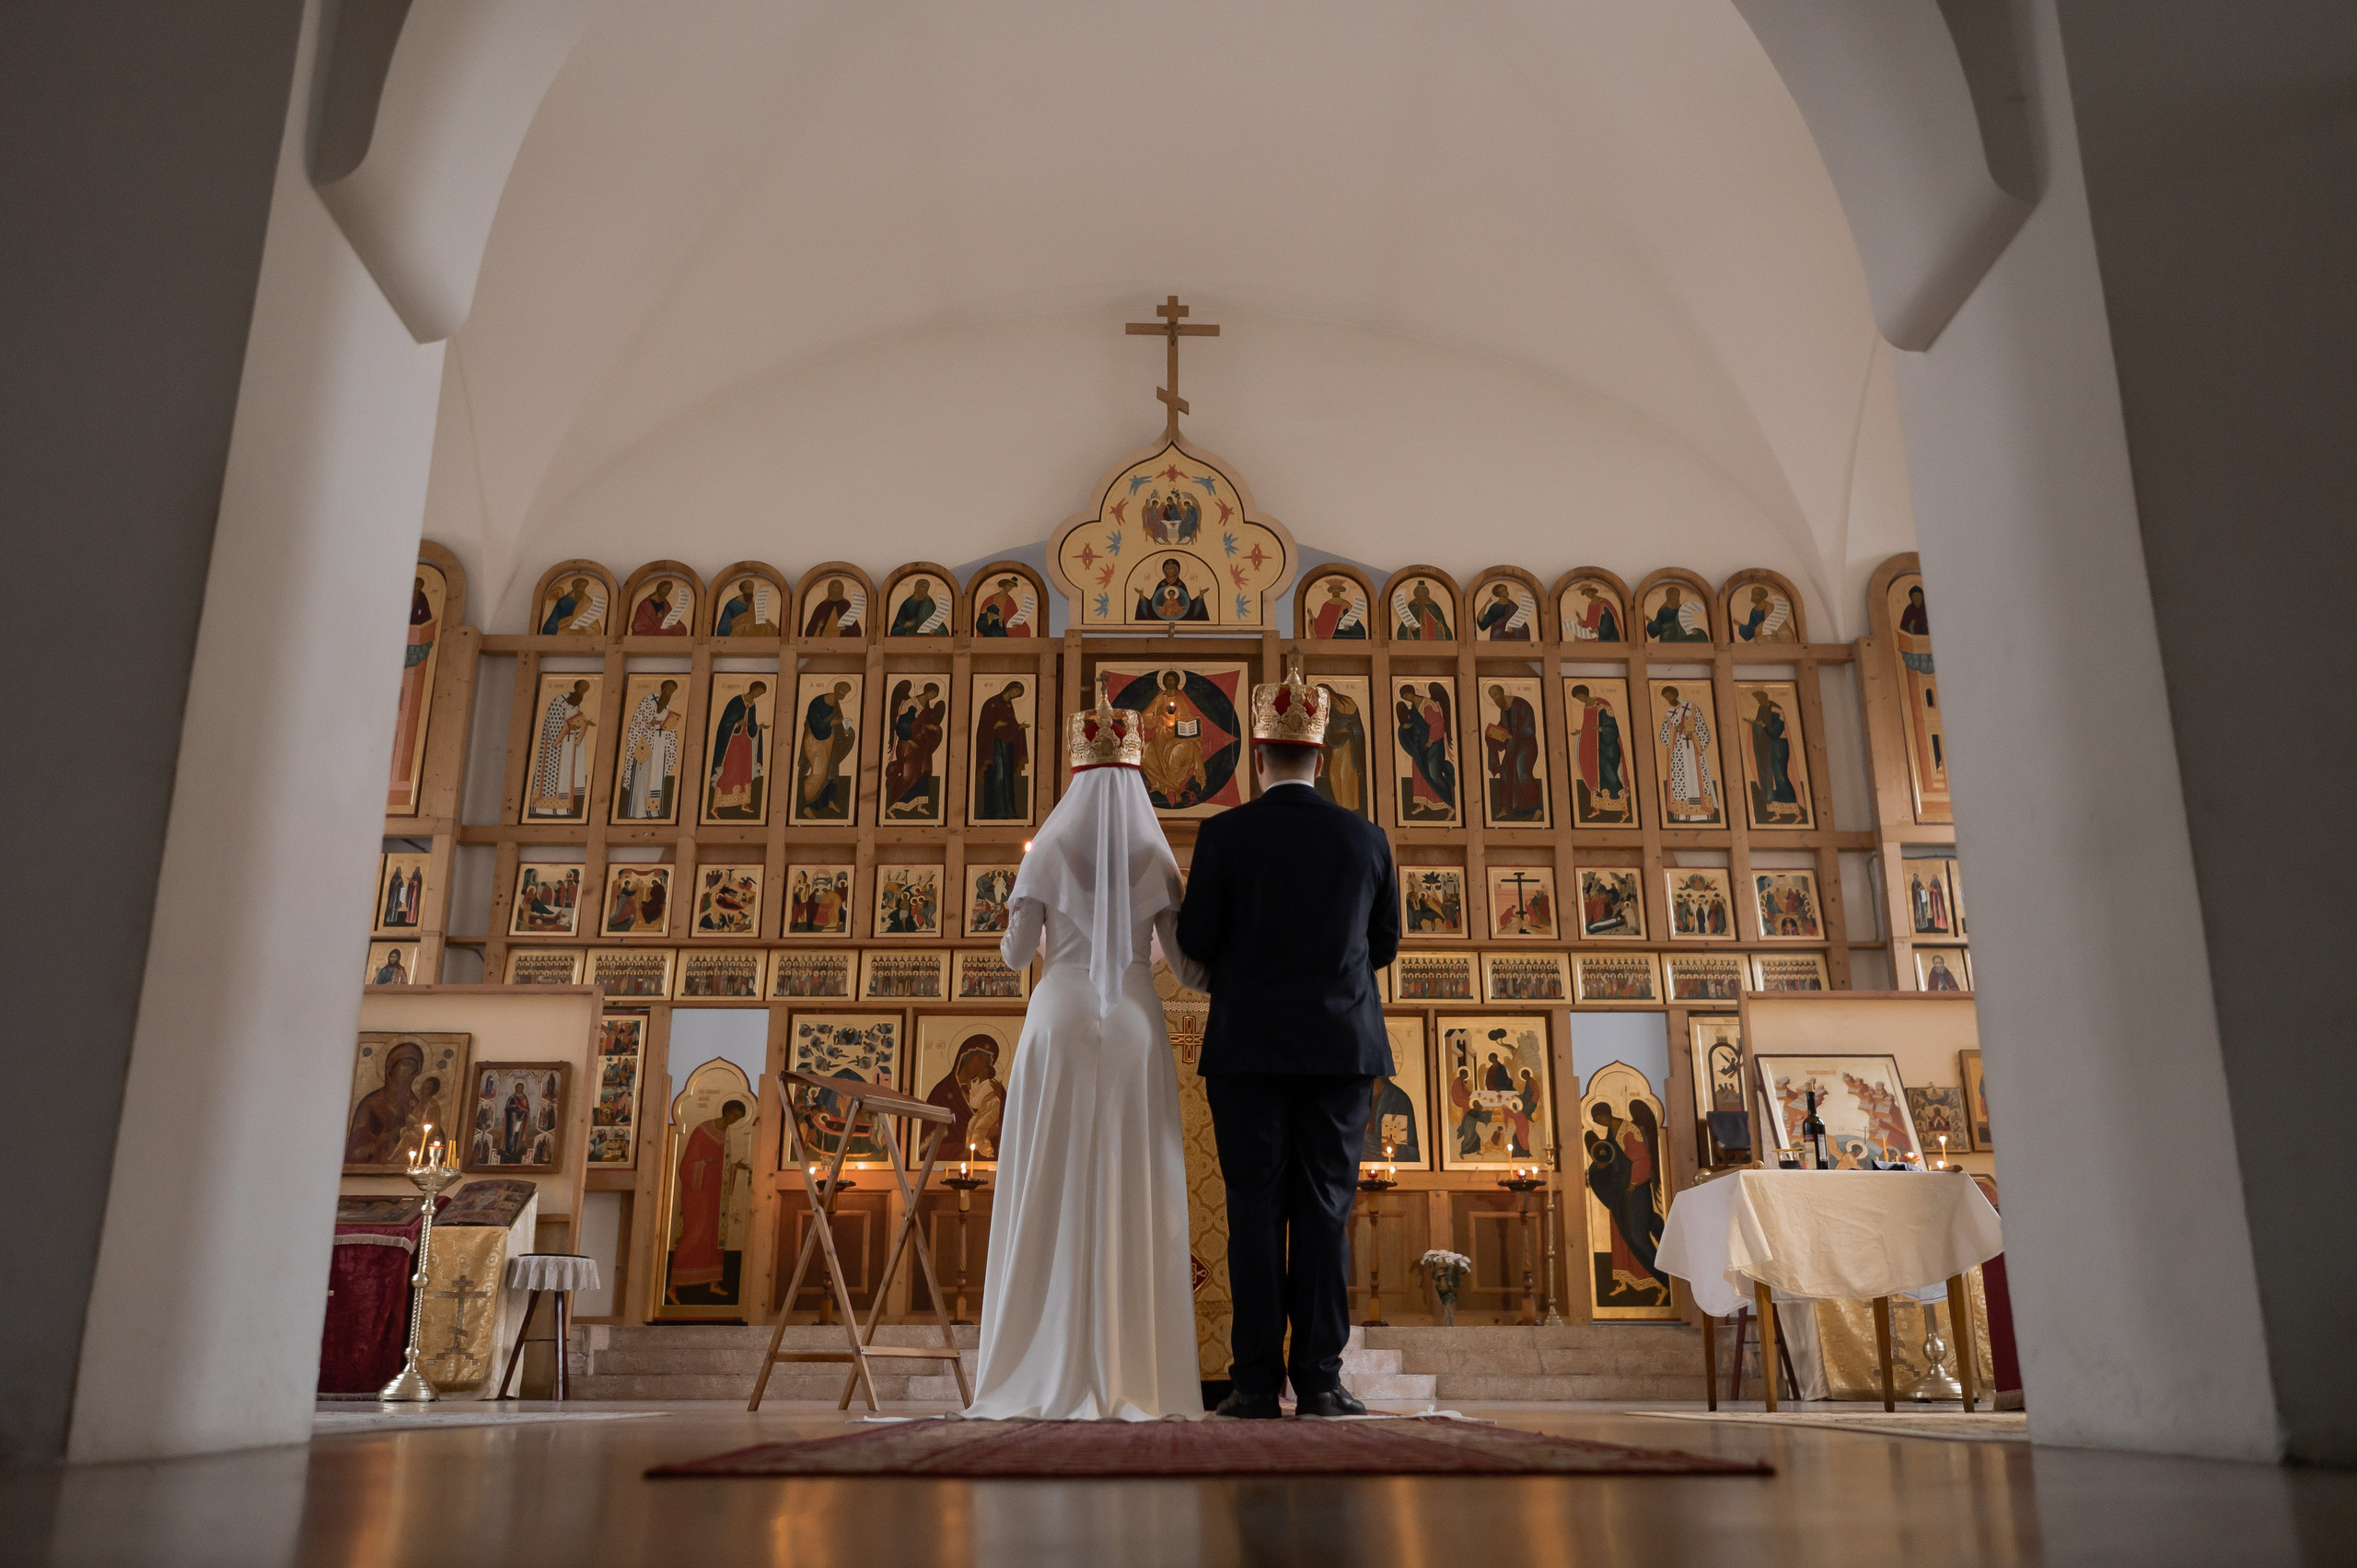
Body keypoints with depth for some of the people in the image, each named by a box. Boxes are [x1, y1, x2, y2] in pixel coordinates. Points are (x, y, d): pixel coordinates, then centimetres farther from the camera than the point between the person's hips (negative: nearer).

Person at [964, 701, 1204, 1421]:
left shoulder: (1048, 847, 3)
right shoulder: (1158, 856, 5)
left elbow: (1017, 953, 3)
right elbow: (1186, 967, 4)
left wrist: (1014, 924, 26)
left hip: (1060, 1025, -1)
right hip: (1135, 1029, 1)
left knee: (1052, 1202, 1)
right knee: (1133, 1203, 1)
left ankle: (1052, 1379, -2)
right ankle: (1135, 1379, -2)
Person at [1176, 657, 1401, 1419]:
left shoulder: (1223, 835, -3)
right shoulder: (1366, 838, 3)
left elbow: (1195, 942, -3)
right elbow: (1384, 943, 10)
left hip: (1249, 1045, -1)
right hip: (1340, 1045, 2)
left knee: (1255, 1211, 3)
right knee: (1325, 1211, 5)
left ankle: (1257, 1382, 4)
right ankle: (1320, 1379, 6)